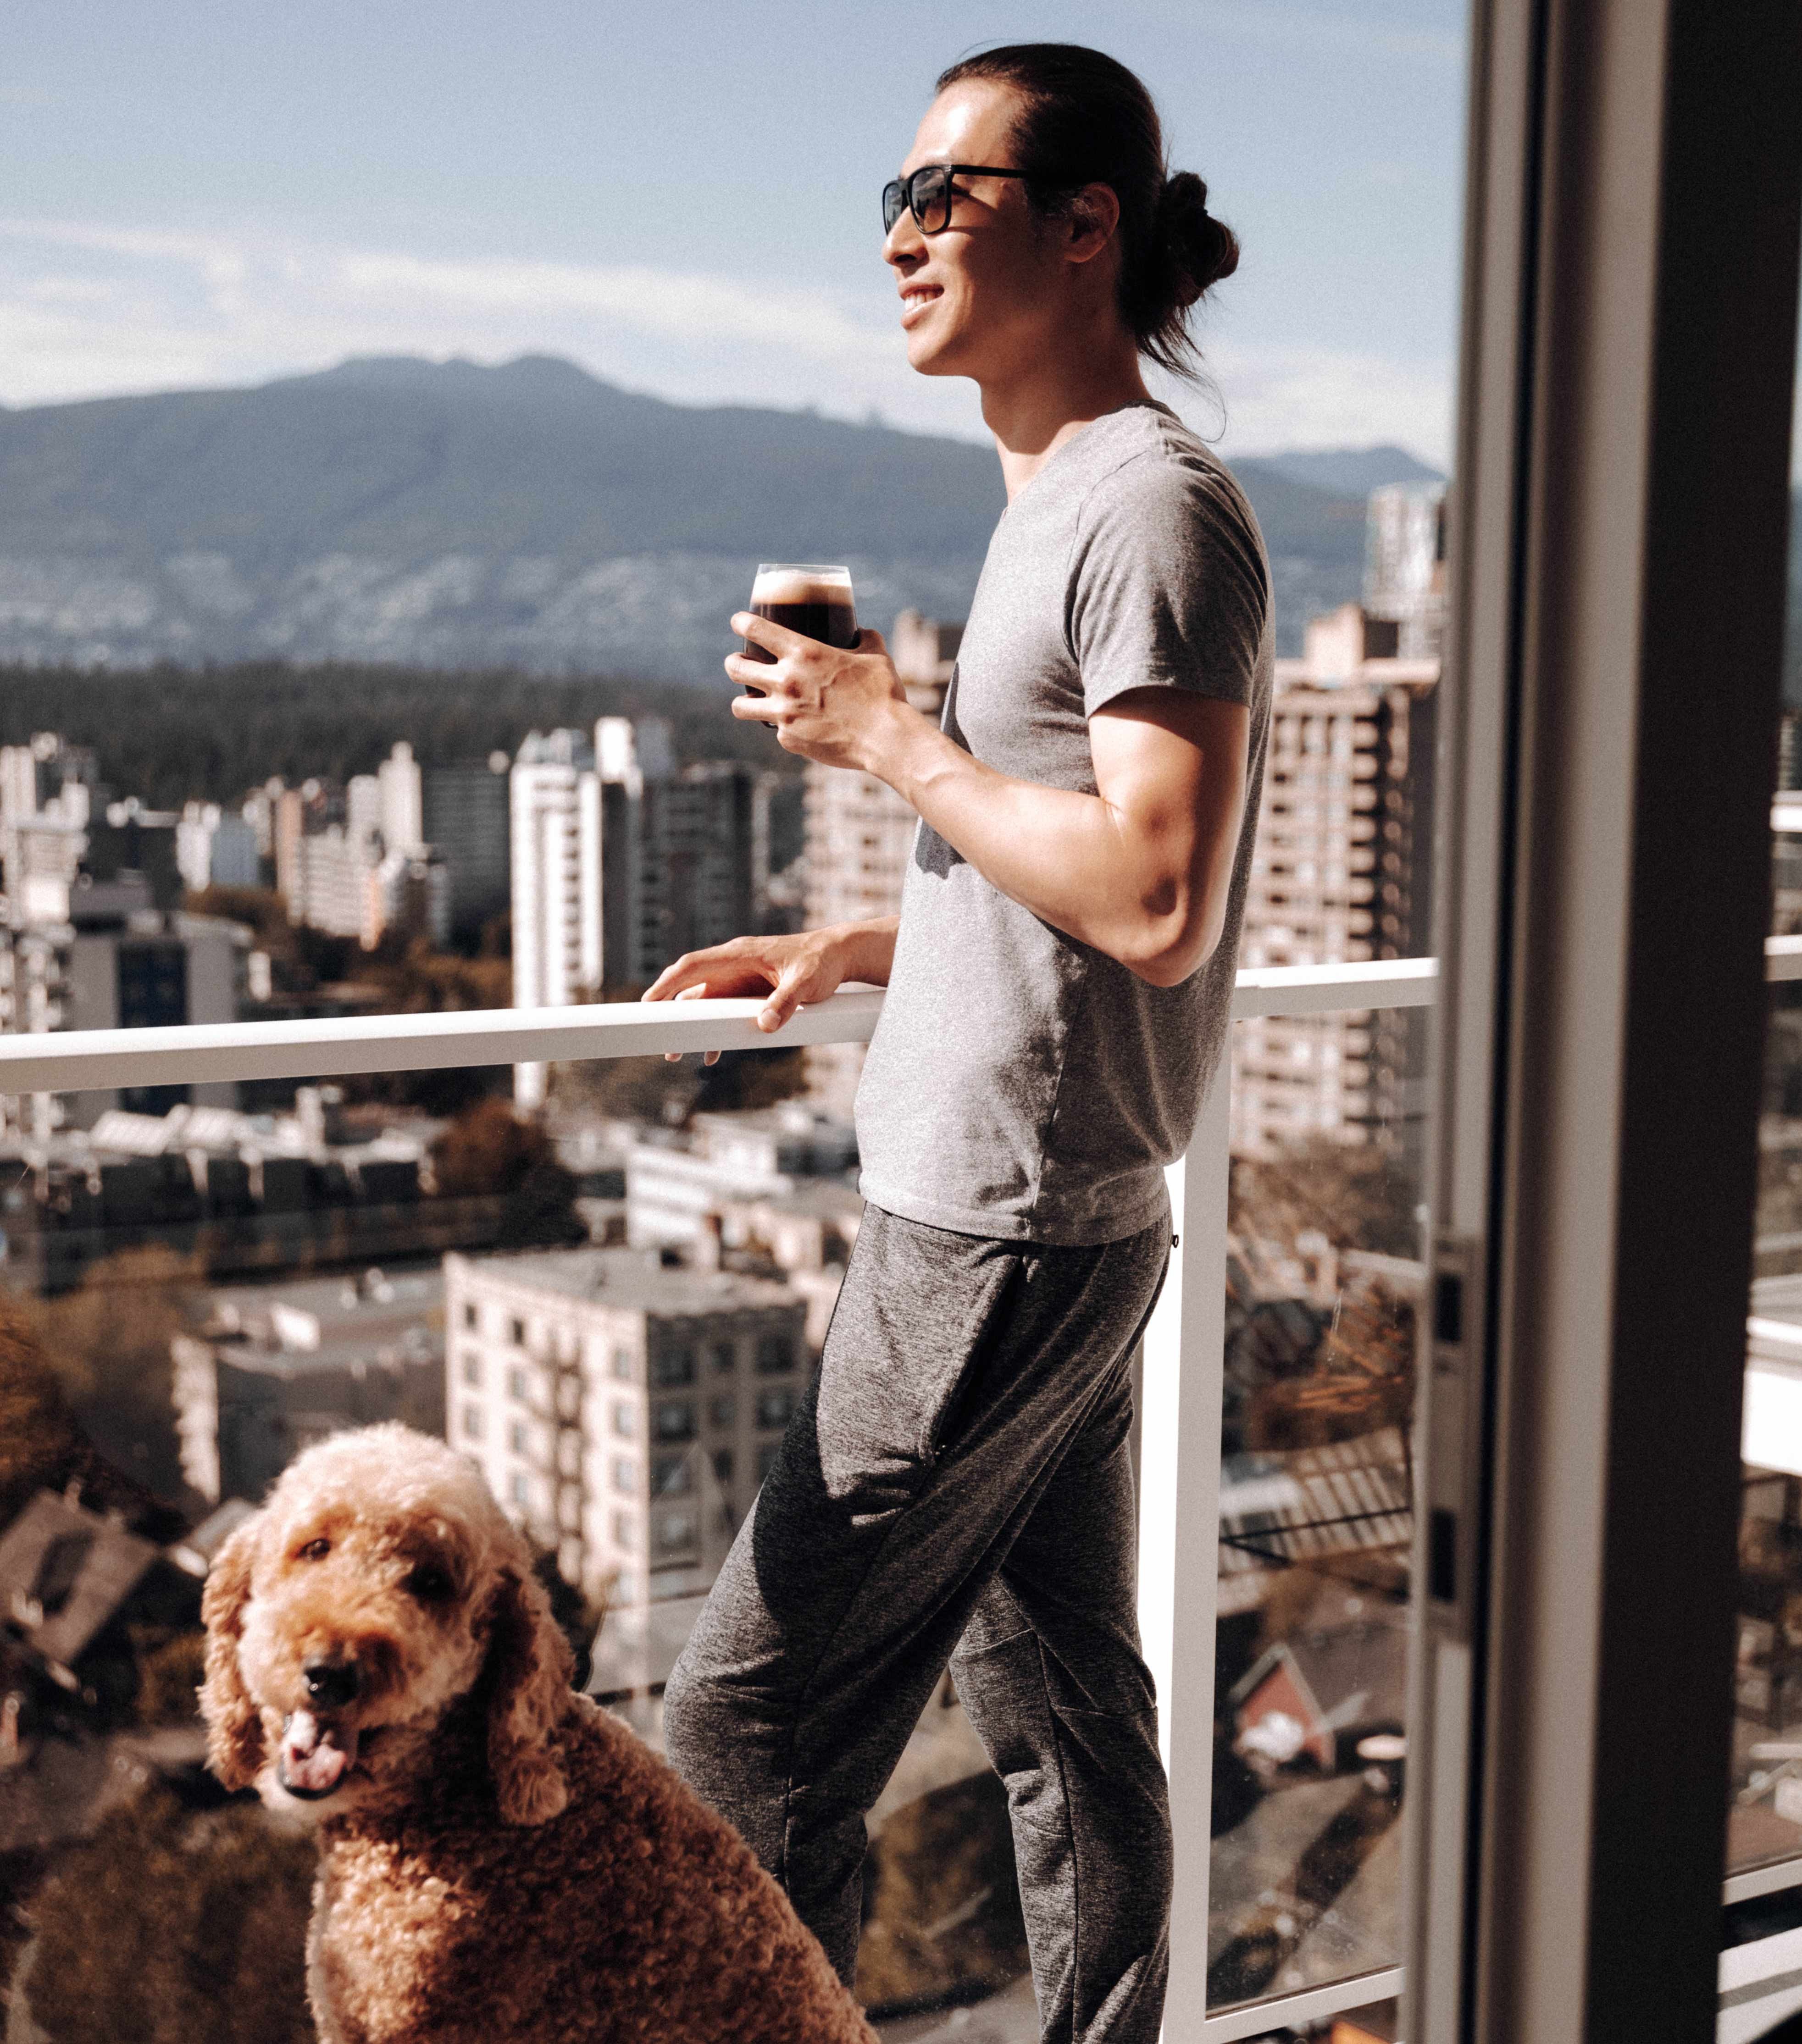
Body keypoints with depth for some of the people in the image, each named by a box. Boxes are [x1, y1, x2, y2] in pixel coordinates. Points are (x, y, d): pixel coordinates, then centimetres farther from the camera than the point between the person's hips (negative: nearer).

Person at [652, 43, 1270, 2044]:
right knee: (1060, 1706, 17)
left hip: (1006, 1237, -10)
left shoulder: (1156, 506, -15)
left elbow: (1158, 902, -24)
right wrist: (854, 949, 14)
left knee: (745, 1724, -3)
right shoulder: (1059, 497, 16)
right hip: (1032, 1219, 10)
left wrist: (890, 736, -15)